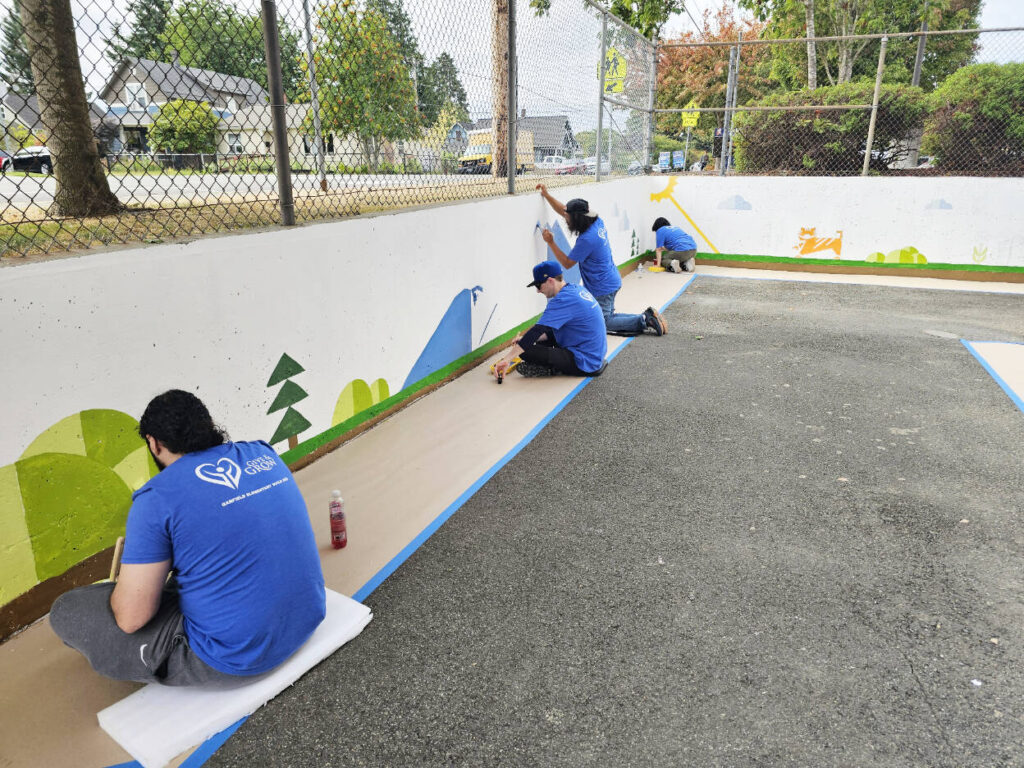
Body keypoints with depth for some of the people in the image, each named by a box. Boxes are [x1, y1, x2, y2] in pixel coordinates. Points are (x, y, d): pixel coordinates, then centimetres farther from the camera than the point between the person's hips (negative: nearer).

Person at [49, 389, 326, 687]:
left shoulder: (157, 498, -17)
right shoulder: (264, 455, 2)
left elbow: (131, 617, -15)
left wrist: (125, 578, 8)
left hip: (239, 660, -7)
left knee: (66, 610, 5)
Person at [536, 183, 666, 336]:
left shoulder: (586, 239, -29)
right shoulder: (597, 221, -2)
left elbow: (567, 263, -16)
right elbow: (563, 211, 11)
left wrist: (550, 242, -14)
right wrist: (546, 195, 9)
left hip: (602, 288, -9)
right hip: (612, 281, 9)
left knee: (602, 324, 5)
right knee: (609, 316, 24)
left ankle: (644, 321, 0)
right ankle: (647, 316, 15)